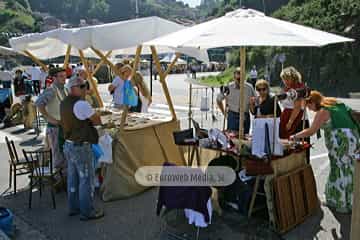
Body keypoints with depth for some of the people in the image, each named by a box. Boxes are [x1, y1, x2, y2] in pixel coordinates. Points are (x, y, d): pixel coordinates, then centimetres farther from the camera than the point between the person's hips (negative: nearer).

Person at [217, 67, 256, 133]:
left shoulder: (249, 88, -2)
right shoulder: (228, 87, -5)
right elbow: (219, 99, 9)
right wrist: (224, 112, 8)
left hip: (245, 116, 2)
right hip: (233, 116, -1)